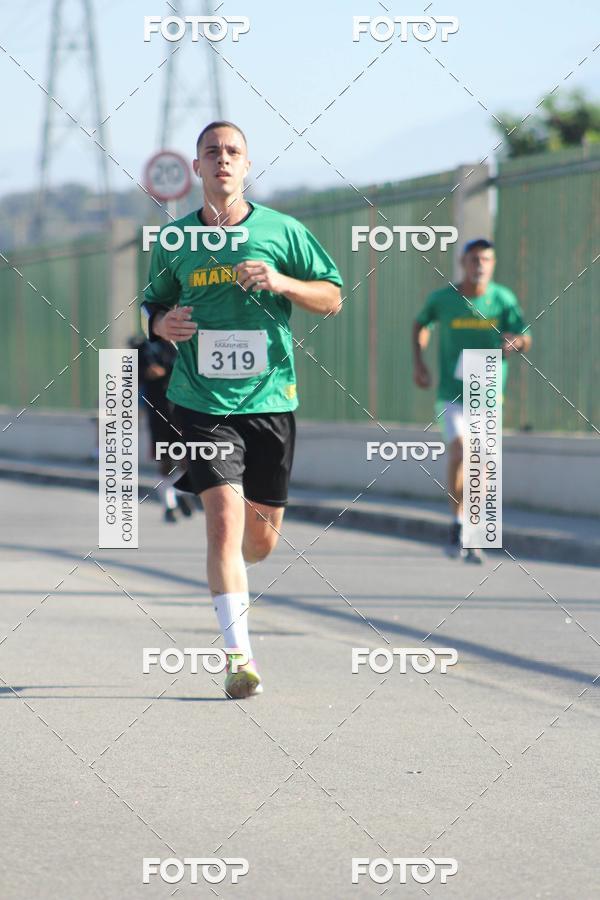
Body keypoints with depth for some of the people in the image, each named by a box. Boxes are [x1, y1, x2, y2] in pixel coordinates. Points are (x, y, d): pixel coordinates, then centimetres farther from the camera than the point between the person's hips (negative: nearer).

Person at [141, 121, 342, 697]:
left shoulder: (282, 231, 2)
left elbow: (332, 297, 6)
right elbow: (153, 305, 19)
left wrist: (281, 282, -12)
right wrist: (163, 324, -5)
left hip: (271, 400, 1)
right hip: (202, 403, -1)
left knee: (262, 536, 8)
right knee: (225, 515, -18)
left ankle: (228, 580, 46)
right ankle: (239, 655, -16)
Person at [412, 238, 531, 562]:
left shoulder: (503, 299, -3)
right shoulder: (441, 299, -2)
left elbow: (525, 340, -4)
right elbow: (420, 325, 17)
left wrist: (515, 342, -28)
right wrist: (418, 363, 5)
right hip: (451, 393, -1)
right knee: (458, 453, -18)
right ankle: (457, 522, 2)